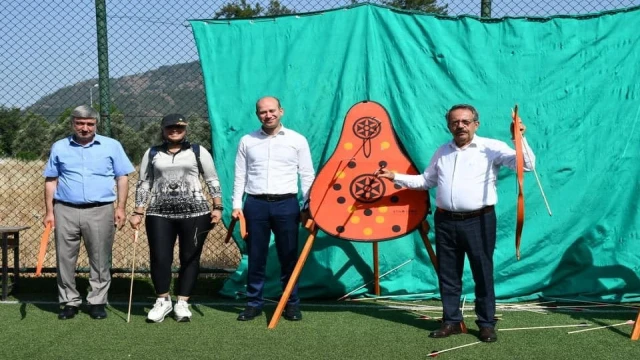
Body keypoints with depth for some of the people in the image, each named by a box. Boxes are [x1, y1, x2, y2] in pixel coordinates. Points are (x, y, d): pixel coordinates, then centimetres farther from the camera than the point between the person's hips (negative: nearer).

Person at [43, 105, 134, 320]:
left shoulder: (112, 146, 6)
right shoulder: (59, 148, 10)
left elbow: (122, 178, 5)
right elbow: (51, 181, 11)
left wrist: (120, 208, -4)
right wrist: (49, 211, 4)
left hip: (100, 211, -1)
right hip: (65, 211, 1)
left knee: (100, 260, 2)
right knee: (65, 259, 3)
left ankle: (97, 302, 11)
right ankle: (69, 302, 14)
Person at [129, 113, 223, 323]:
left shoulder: (198, 152, 7)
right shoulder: (152, 154, 12)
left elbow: (213, 181, 8)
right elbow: (143, 184, 13)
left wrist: (217, 207, 0)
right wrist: (138, 212, 7)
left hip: (194, 213, -1)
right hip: (159, 214, 1)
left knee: (190, 258, 2)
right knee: (159, 258, -3)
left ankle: (182, 303, 13)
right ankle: (163, 301, 15)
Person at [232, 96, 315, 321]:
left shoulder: (297, 140, 4)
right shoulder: (247, 141, 8)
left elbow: (307, 176, 5)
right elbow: (240, 176, 9)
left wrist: (308, 206, -1)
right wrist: (236, 205, 2)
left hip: (286, 204, -1)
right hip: (255, 204, 1)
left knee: (289, 257, 5)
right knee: (256, 257, 6)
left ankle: (292, 303, 15)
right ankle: (254, 303, 16)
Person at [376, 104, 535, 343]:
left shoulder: (492, 148, -3)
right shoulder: (442, 152, 15)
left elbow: (527, 164, -10)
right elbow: (425, 181, 24)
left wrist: (519, 138, -24)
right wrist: (395, 177, 16)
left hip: (479, 221, -5)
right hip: (446, 222, 5)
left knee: (483, 274, 0)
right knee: (448, 274, 10)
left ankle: (487, 324, 10)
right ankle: (452, 321, 21)